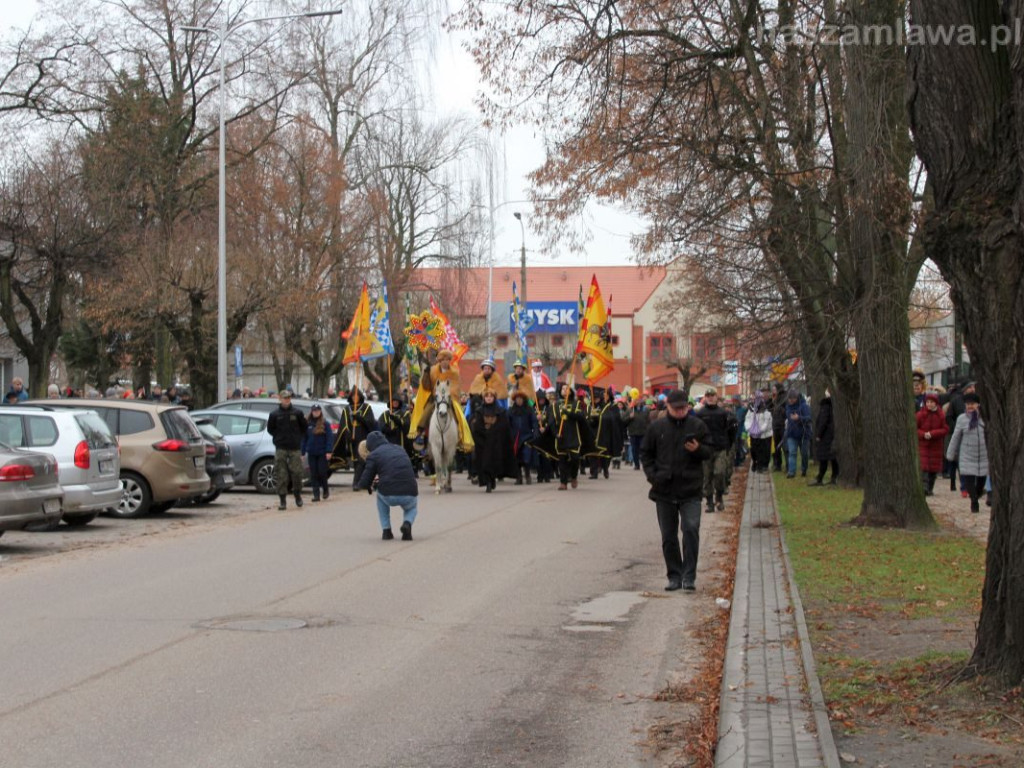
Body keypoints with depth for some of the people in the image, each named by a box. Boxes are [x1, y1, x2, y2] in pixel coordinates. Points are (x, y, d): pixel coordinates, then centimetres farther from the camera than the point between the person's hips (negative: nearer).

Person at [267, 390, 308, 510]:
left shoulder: (297, 413, 4)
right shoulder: (275, 415, 4)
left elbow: (303, 427, 13)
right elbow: (270, 429, 13)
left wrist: (297, 437, 8)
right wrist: (279, 437, 7)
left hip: (295, 448, 0)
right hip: (281, 449, 0)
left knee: (297, 473, -4)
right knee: (281, 475, -2)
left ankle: (298, 496, 17)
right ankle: (282, 500, 3)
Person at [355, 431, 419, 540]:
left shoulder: (373, 455, 5)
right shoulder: (400, 449, 21)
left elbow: (364, 483, 5)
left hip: (389, 496, -3)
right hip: (409, 495, 3)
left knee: (380, 496, 34)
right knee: (411, 508, 37)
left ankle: (386, 530, 22)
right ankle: (407, 523, 3)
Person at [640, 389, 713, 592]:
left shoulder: (697, 425, 3)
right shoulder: (657, 427, 6)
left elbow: (709, 453, 6)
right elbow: (645, 453, 13)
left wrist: (697, 449, -16)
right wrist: (652, 475, -1)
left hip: (690, 491, -2)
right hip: (664, 491, 2)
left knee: (691, 529, -15)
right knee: (668, 536, 7)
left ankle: (689, 576, -8)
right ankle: (674, 576, 17)